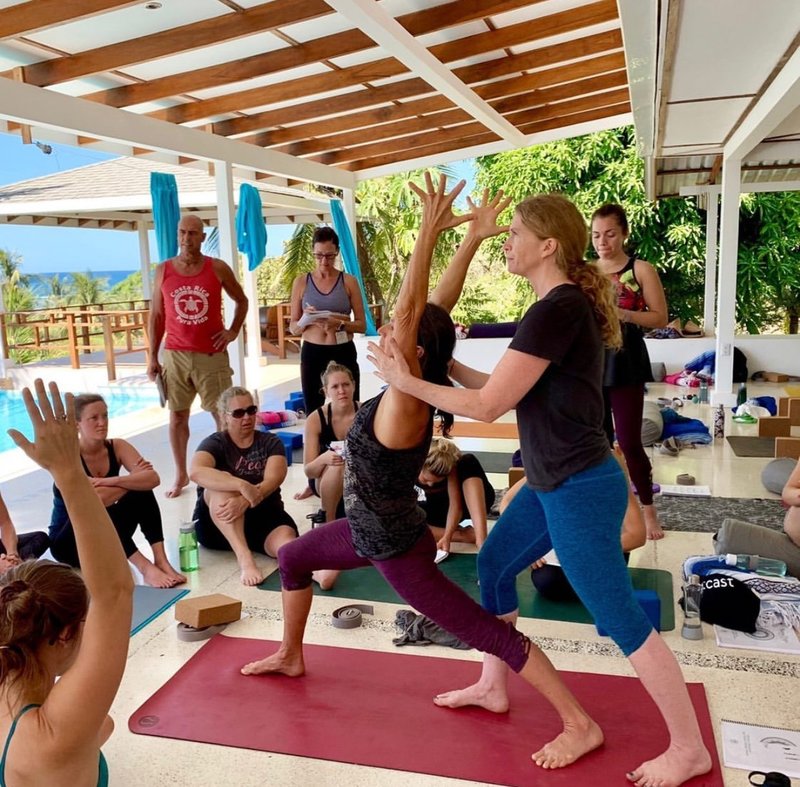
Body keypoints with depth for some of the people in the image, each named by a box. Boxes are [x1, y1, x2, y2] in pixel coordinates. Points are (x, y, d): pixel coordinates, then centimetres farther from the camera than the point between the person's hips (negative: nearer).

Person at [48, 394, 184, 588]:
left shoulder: (117, 447, -7)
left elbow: (153, 478, -23)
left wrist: (113, 481, -35)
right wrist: (132, 479, -22)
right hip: (67, 542, -4)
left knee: (141, 493, -19)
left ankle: (161, 559, -29)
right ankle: (145, 567, -39)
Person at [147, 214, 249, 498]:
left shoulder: (218, 268, -2)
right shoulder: (163, 270, 2)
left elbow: (241, 301, 13)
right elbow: (156, 316, 5)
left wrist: (233, 331, 0)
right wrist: (153, 357, 3)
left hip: (212, 355, -1)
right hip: (176, 355, 2)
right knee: (177, 415, 8)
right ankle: (181, 475, 20)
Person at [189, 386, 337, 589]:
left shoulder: (270, 442, 5)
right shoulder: (214, 443, -2)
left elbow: (273, 479, -15)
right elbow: (196, 472, -26)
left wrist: (245, 501, -36)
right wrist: (243, 486, -40)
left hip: (263, 515, 1)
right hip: (216, 523, -1)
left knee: (284, 538, -33)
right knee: (223, 486, -31)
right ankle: (244, 557, -43)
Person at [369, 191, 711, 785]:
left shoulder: (557, 310, -22)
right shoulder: (567, 305, 9)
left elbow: (488, 406, -21)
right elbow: (511, 389, 11)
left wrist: (408, 382, -12)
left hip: (581, 490, -10)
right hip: (553, 484, 10)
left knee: (622, 621, 3)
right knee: (493, 565, 21)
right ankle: (493, 687, 39)